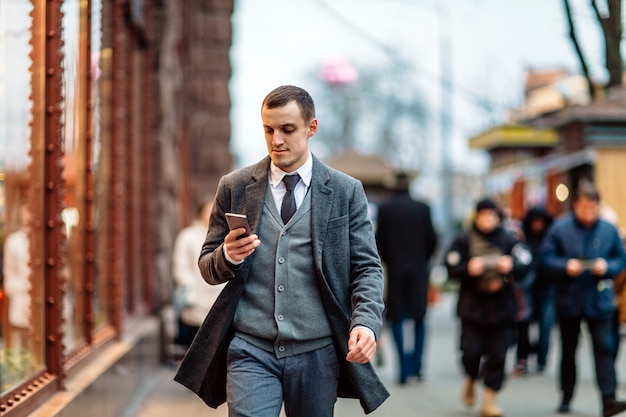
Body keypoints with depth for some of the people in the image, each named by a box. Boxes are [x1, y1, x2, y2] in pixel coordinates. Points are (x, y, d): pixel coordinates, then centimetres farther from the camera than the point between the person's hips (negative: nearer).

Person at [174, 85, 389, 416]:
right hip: (251, 350, 0)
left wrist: (365, 322, -16)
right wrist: (228, 256, -13)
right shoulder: (234, 187, 7)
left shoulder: (346, 191, 5)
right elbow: (208, 267, 11)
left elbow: (366, 267, 3)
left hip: (316, 352, 0)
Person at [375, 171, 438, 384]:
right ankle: (417, 363, 8)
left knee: (397, 318, 5)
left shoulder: (384, 209, -5)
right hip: (418, 270, 1)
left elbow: (379, 241, -3)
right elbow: (432, 240, 1)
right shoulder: (422, 208, -1)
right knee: (419, 317, 13)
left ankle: (404, 366, -4)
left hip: (395, 269, -1)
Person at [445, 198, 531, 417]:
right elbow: (452, 268, -1)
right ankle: (471, 379, 31)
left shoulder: (509, 239, 3)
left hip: (502, 306, 1)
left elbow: (524, 265, -3)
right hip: (472, 306, 0)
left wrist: (511, 266, -23)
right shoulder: (464, 240, 2)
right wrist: (469, 269, -19)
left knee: (497, 354, -1)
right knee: (471, 351, -4)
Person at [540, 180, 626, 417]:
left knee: (603, 348, -10)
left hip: (599, 301, 0)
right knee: (568, 351, 12)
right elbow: (547, 257, -4)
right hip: (568, 300, 0)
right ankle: (566, 398, 25)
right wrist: (566, 266, -20)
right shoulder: (561, 228, -6)